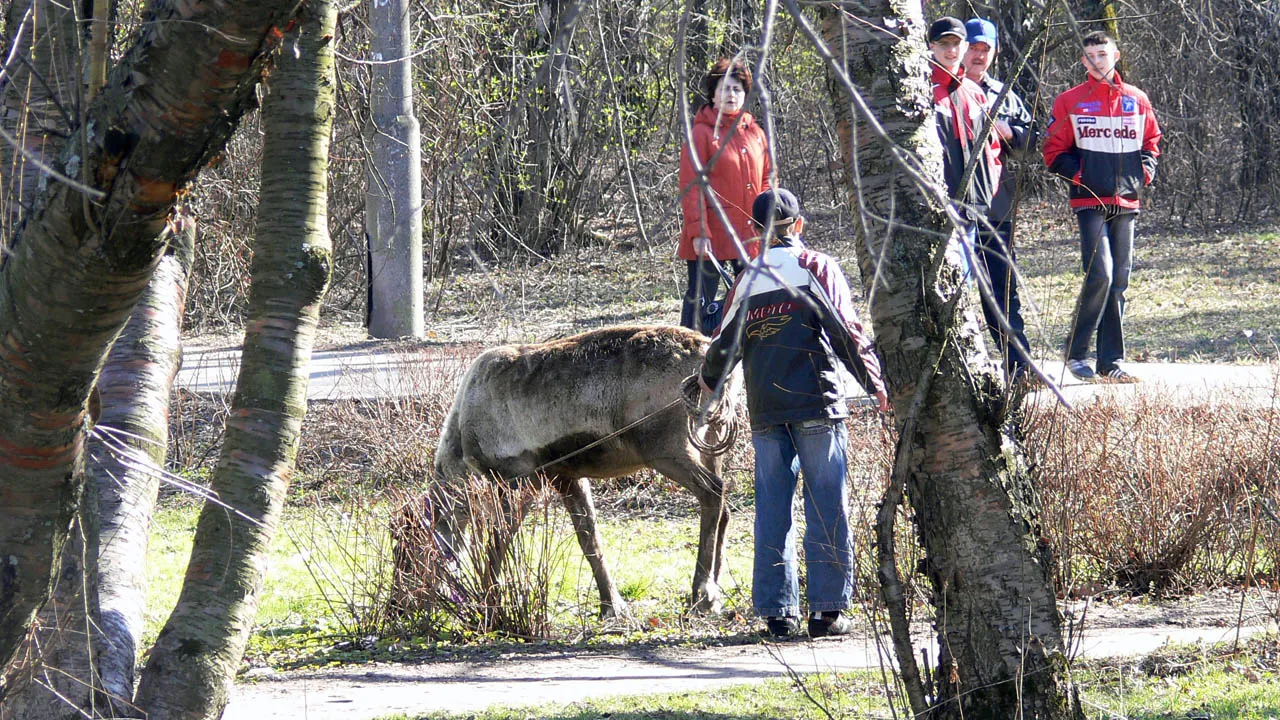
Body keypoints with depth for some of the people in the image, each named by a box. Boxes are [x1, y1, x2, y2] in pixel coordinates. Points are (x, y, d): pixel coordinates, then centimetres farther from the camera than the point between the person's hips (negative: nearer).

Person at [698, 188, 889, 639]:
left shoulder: (748, 280, 11)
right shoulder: (817, 268, 2)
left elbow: (725, 344, 15)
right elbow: (845, 330, -5)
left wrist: (709, 379, 35)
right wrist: (873, 380, 4)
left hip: (765, 411, 3)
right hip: (816, 403, -3)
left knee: (772, 510, 6)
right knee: (826, 506, -1)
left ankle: (778, 611, 5)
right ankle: (828, 609, -3)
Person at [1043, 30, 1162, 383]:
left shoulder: (1137, 100, 12)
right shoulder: (1070, 102, 3)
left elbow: (1152, 141, 22)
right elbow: (1054, 150, 5)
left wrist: (1146, 170, 3)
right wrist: (1078, 175, -10)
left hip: (1126, 202, 4)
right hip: (1090, 203, -4)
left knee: (1119, 281, 5)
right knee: (1100, 275, -17)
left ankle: (1111, 361, 10)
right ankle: (1076, 353, -5)